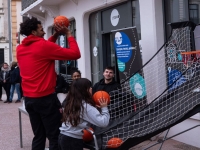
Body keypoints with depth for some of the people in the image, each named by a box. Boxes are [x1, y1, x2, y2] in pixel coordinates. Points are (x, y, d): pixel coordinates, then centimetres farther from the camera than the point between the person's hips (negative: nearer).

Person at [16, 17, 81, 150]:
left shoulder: (20, 48, 9)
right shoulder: (44, 45, -13)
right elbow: (75, 54, -10)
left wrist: (56, 35, 19)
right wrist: (68, 34, 2)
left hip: (29, 99, 8)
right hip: (46, 99, -8)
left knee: (38, 136, 15)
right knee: (55, 137, 0)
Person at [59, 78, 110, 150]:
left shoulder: (71, 103, 7)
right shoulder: (86, 107, -15)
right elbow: (103, 122, -20)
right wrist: (104, 108, -7)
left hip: (62, 137, 8)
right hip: (73, 141, -8)